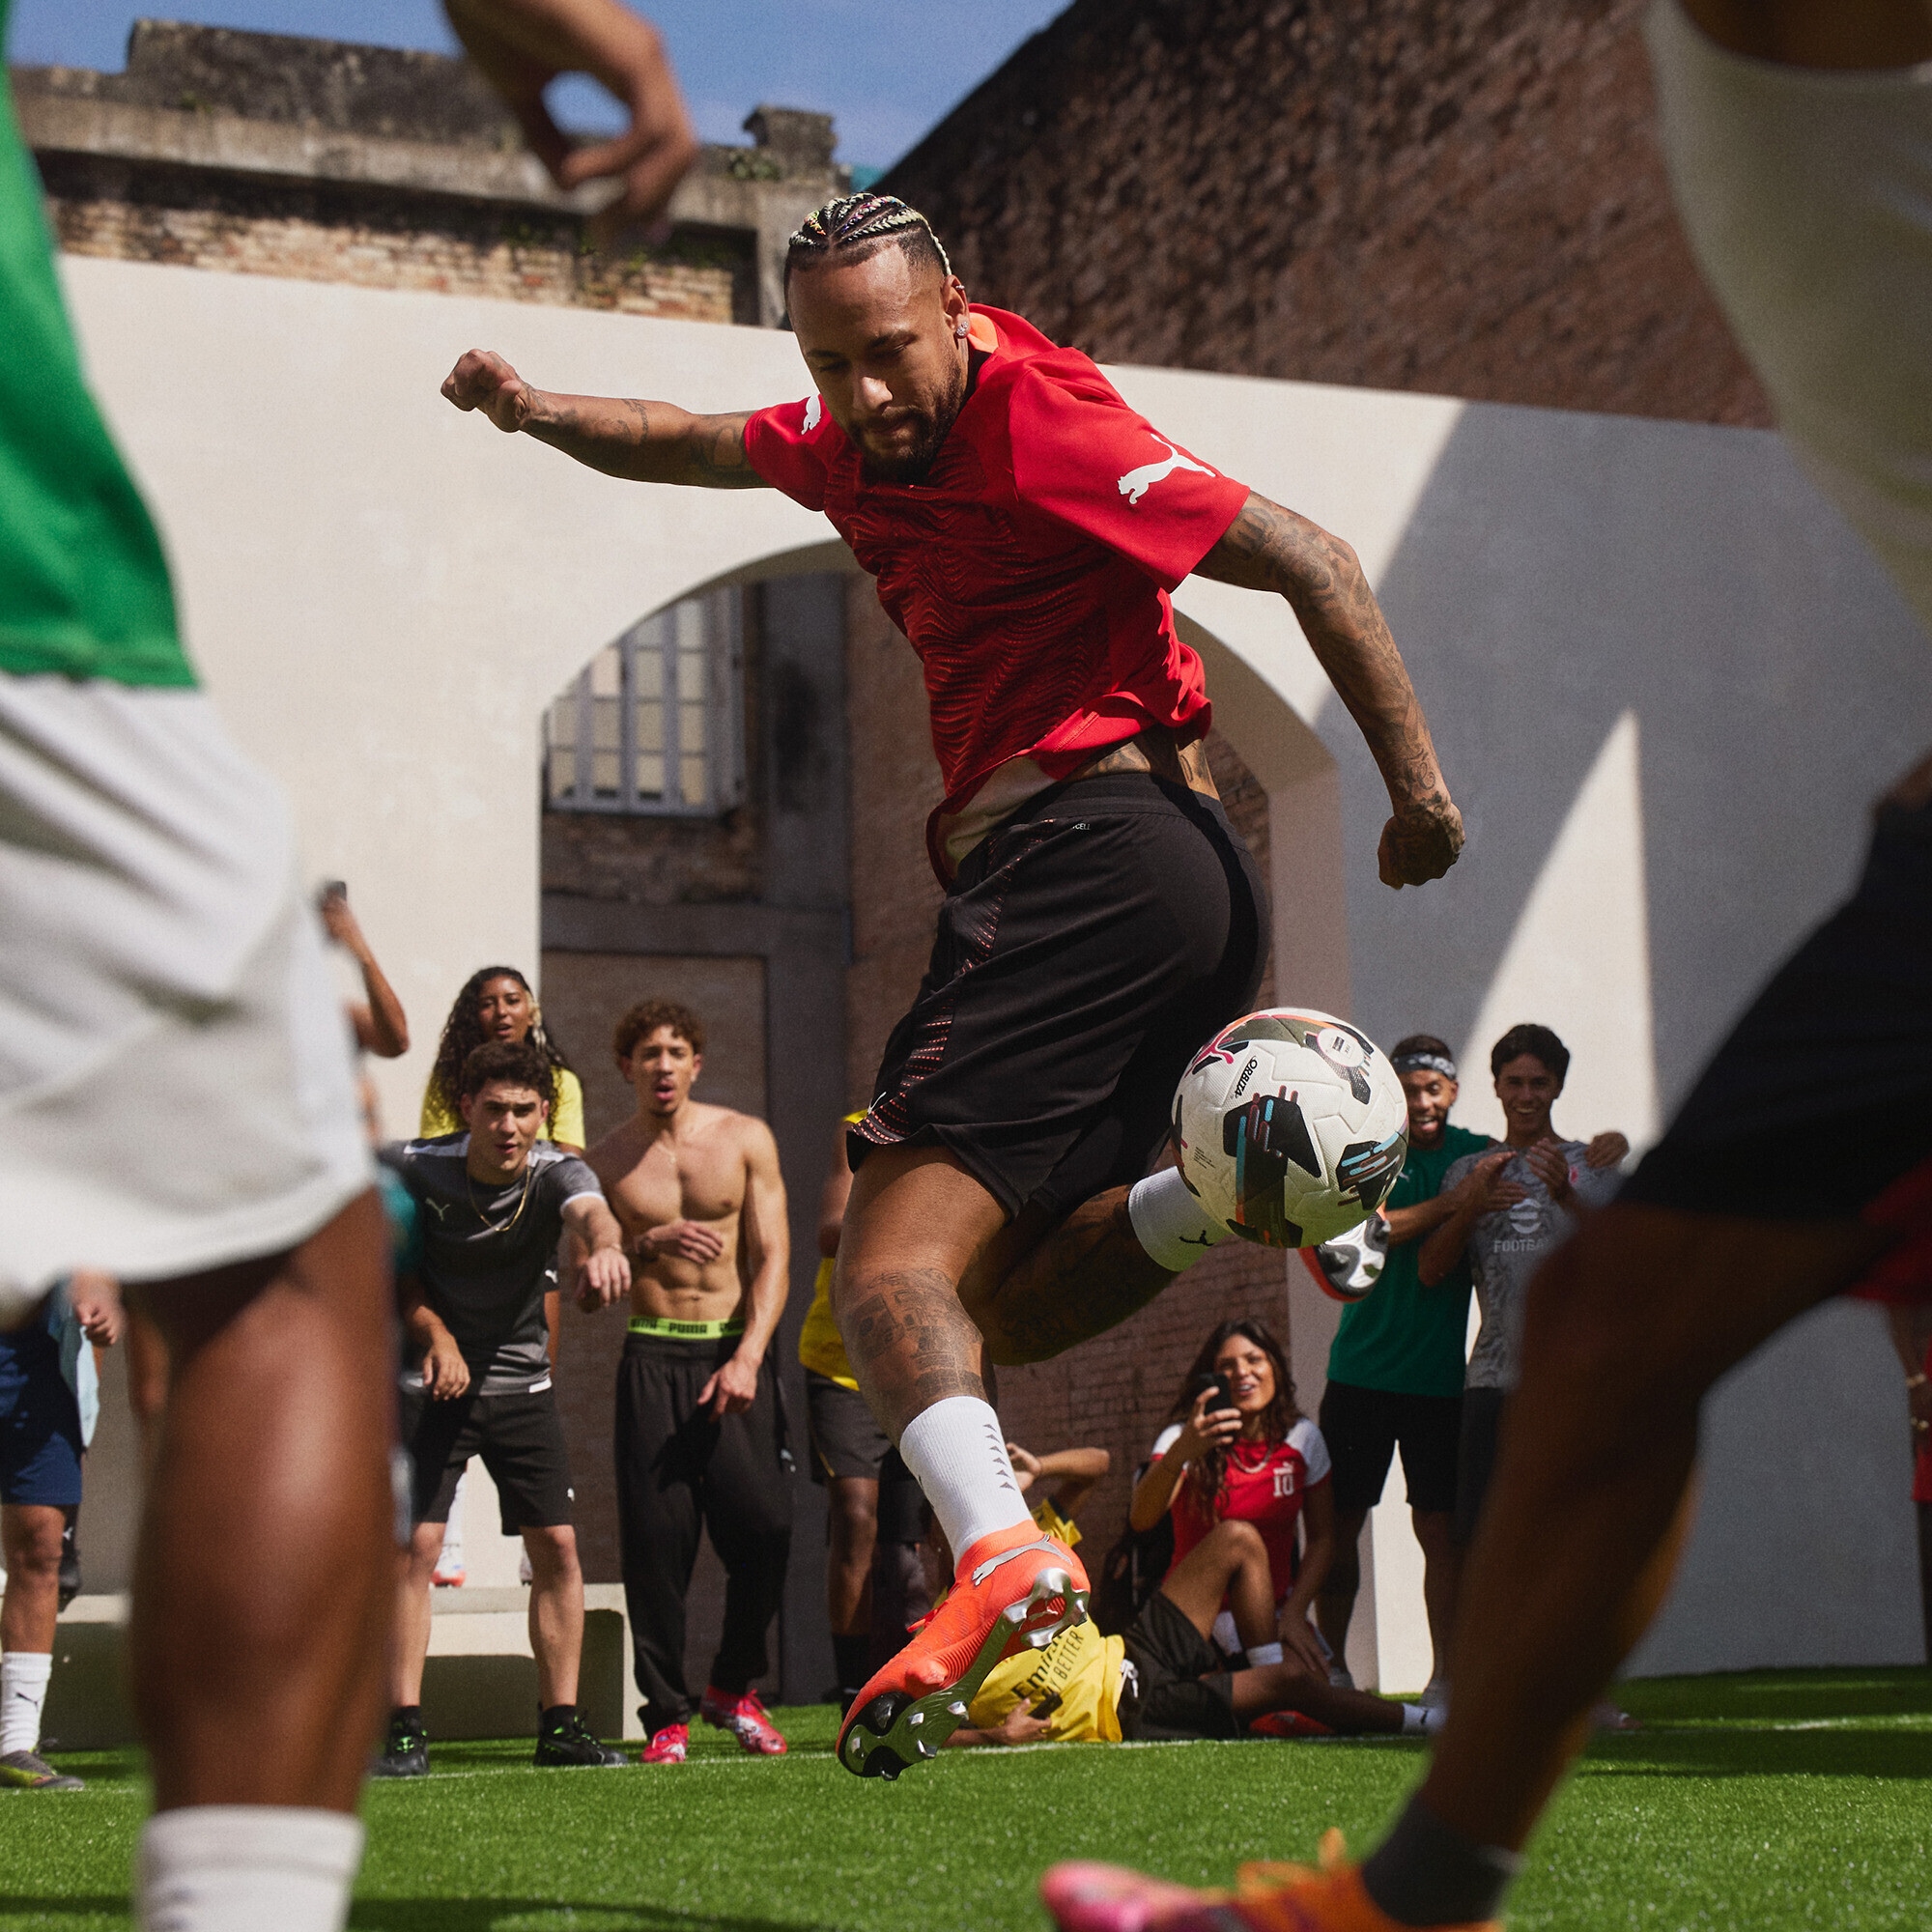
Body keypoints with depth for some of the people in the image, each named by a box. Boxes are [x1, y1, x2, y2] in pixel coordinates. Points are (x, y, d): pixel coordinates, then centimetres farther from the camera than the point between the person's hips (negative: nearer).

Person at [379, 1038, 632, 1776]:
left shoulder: (556, 1172, -13)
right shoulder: (418, 1169, -12)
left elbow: (591, 1211, -37)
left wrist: (604, 1247, -61)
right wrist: (436, 1336, -16)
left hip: (522, 1383, 2)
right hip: (432, 1381, -2)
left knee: (557, 1544, -1)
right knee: (416, 1543, -12)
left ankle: (559, 1723, 10)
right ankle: (405, 1730, -7)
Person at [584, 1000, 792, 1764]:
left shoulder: (746, 1140, 7)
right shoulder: (605, 1162, 8)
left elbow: (772, 1257, 2)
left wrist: (747, 1358, -11)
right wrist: (648, 1242, -13)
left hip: (737, 1352, 0)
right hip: (653, 1359, 0)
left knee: (763, 1526, -11)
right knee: (656, 1537, -6)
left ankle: (733, 1686, 12)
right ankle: (667, 1713, 5)